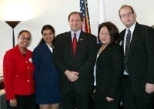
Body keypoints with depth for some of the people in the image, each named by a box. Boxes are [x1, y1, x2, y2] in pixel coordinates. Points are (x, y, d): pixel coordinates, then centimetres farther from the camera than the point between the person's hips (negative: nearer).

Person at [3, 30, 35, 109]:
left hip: (30, 94, 6)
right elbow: (7, 77, -12)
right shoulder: (10, 54, -10)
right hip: (17, 95, -6)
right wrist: (11, 97, -14)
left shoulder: (30, 54, 7)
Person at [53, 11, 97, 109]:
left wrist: (78, 73, -12)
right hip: (66, 81, 1)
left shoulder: (90, 38, 6)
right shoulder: (60, 38, 10)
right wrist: (67, 72, -11)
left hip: (83, 81, -1)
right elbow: (56, 57, 3)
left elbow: (92, 59, -3)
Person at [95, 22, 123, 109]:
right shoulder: (98, 47, 8)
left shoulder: (116, 49, -13)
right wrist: (95, 87, 7)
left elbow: (117, 72, -18)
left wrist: (111, 93, -19)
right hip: (99, 91, 7)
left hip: (110, 92, -7)